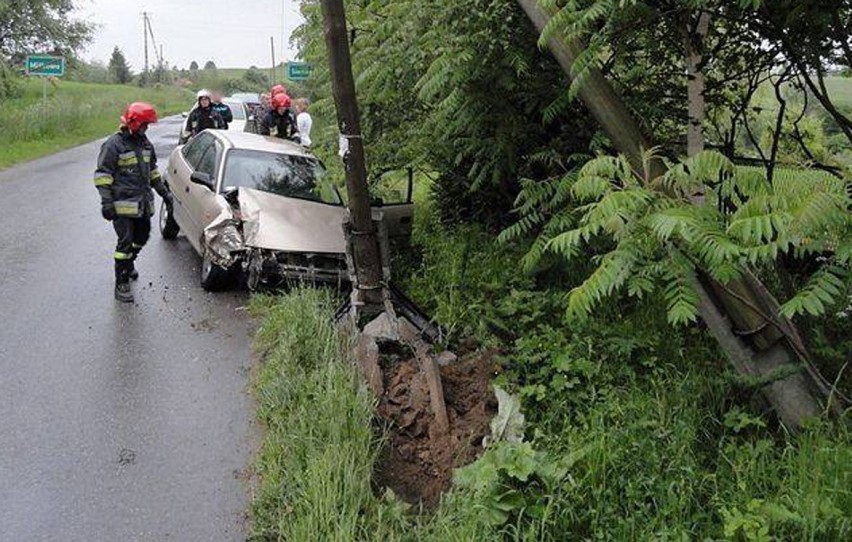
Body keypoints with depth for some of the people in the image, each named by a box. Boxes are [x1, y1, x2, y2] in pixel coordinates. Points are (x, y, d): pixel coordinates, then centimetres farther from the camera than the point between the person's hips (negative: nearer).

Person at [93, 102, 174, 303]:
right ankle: (121, 283, -1)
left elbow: (152, 170, 24)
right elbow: (102, 174, -13)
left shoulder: (144, 142, 12)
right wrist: (106, 202, -21)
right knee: (125, 241, -9)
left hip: (143, 202, 8)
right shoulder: (114, 144, -11)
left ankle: (128, 263, 45)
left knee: (142, 237, 18)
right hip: (123, 204, -8)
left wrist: (164, 192, 21)